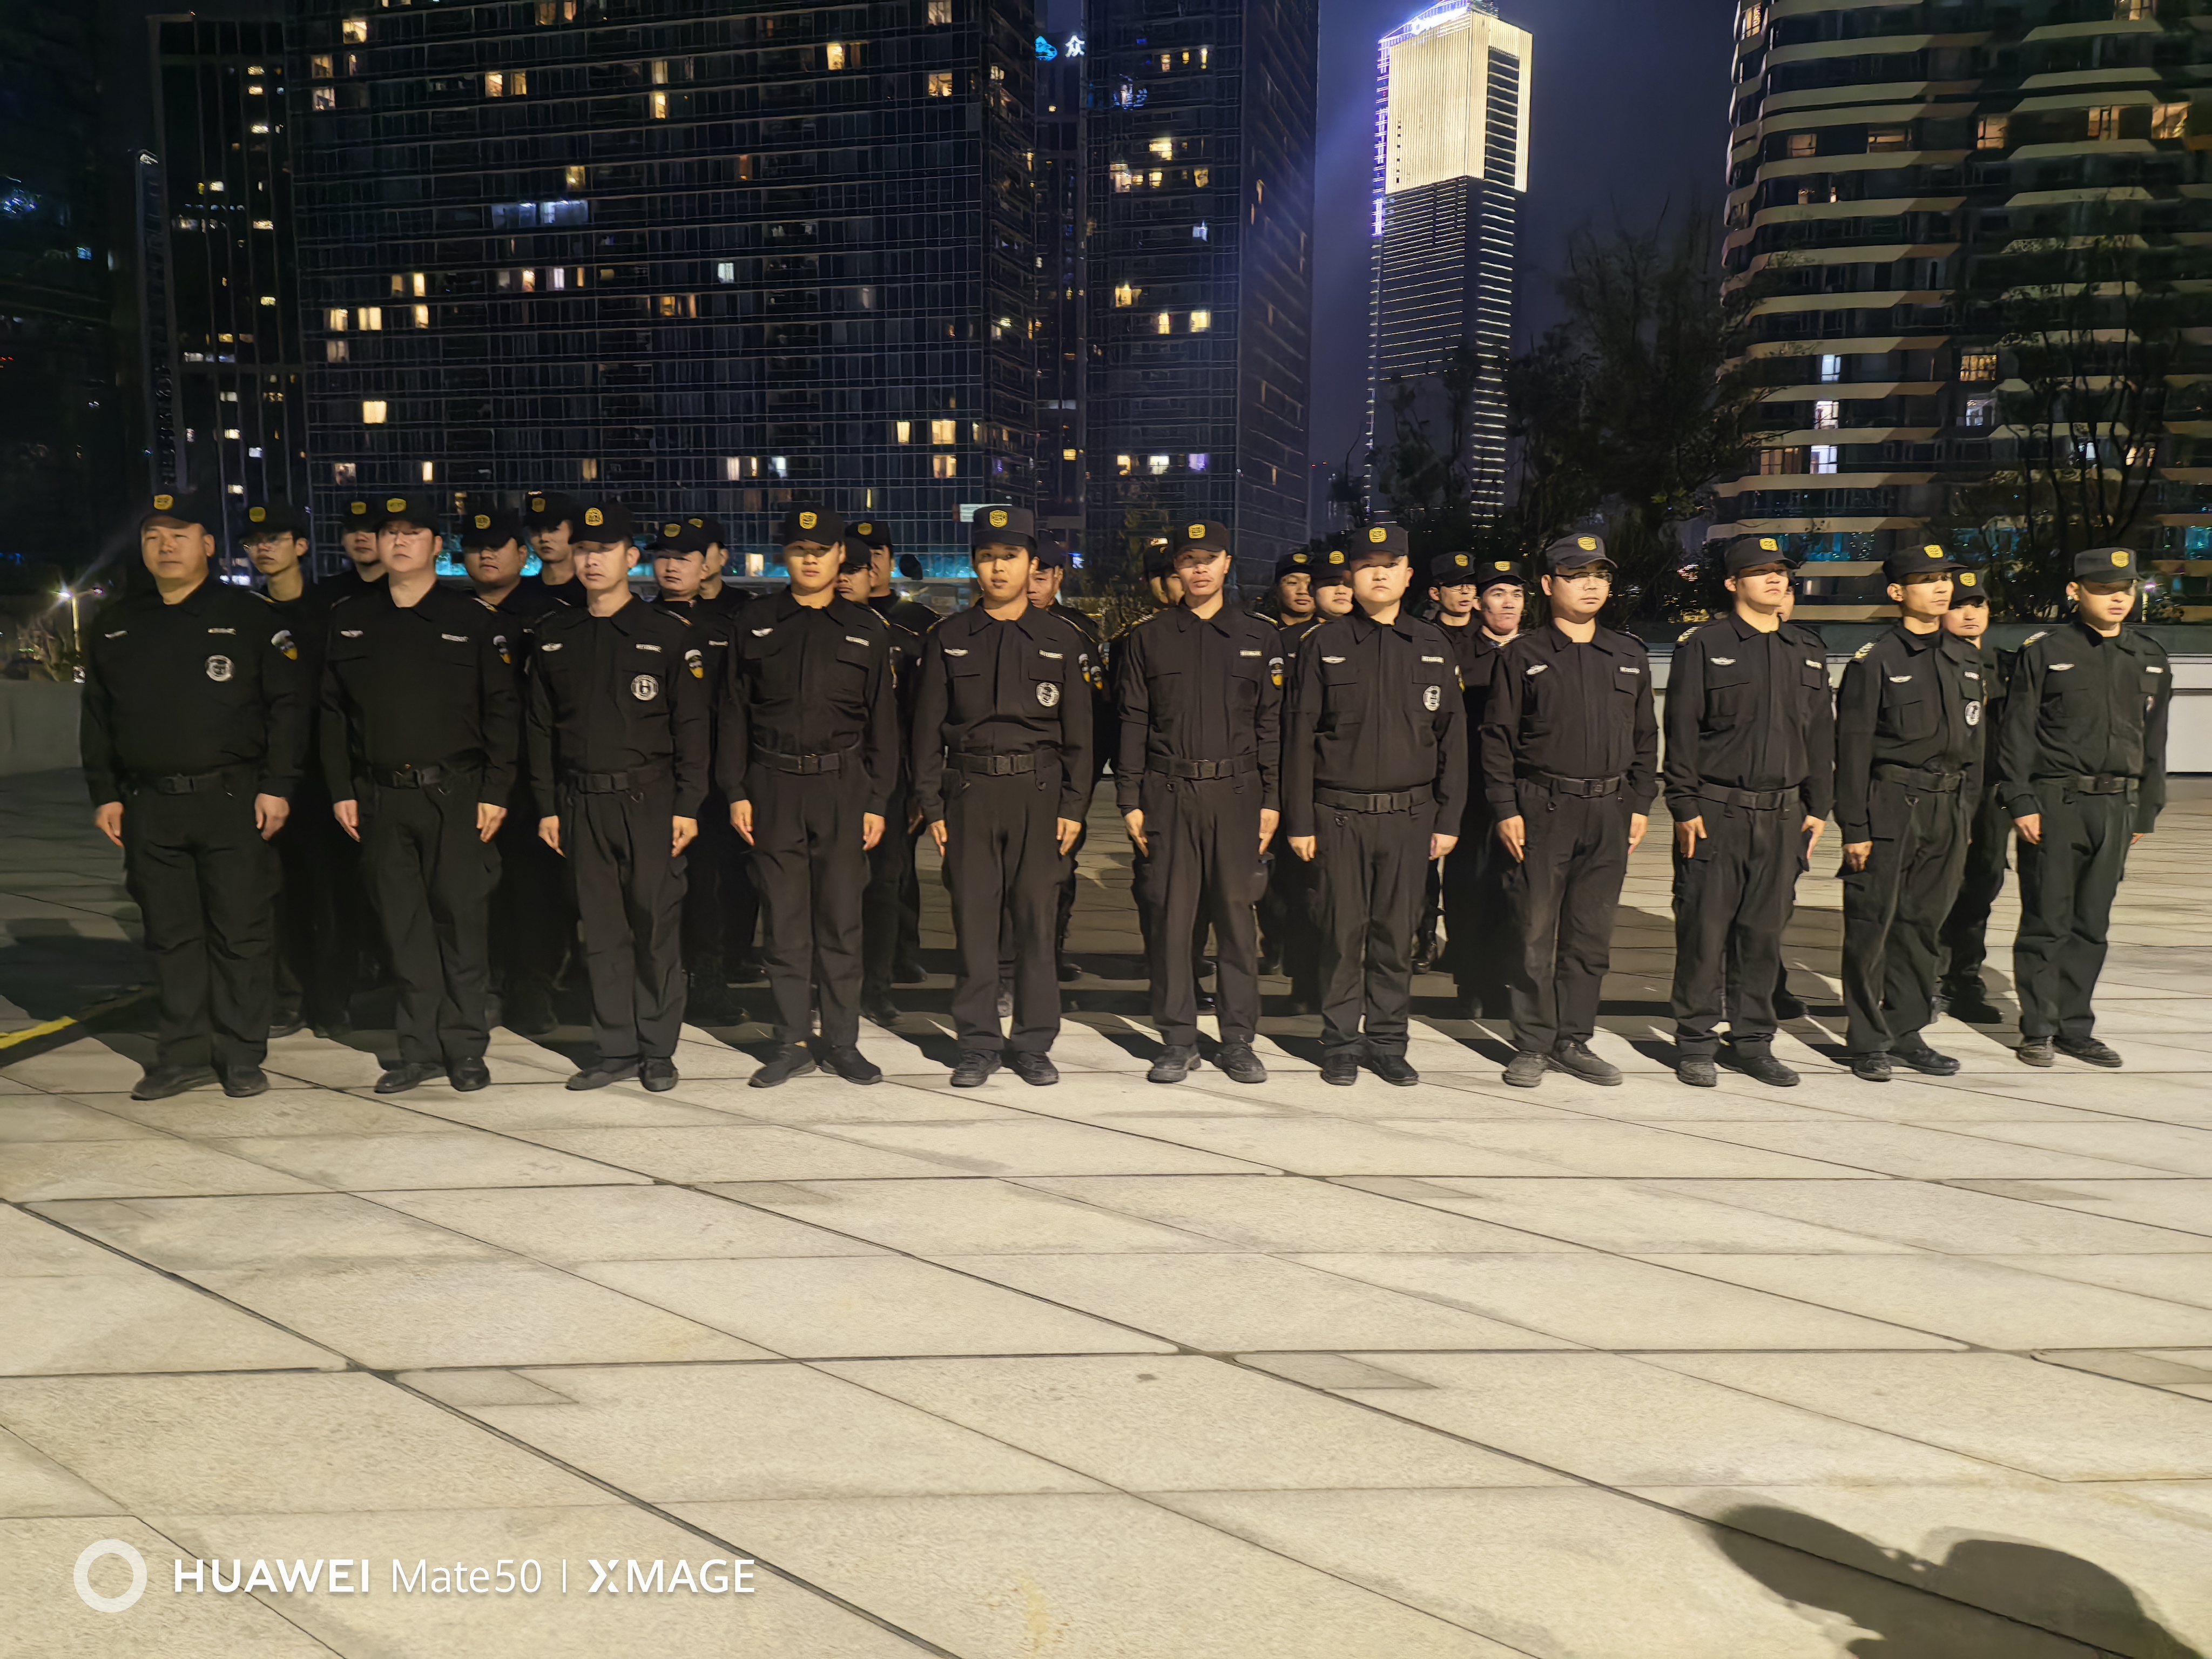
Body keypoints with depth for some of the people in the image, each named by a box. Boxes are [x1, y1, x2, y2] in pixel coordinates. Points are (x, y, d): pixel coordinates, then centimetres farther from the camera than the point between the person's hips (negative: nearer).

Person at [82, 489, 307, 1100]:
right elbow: (97, 718, 17)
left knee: (239, 934, 1)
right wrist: (104, 793, 9)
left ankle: (242, 1056, 11)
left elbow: (288, 705, -3)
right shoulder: (115, 625, 13)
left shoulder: (250, 616, 0)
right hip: (149, 808, 4)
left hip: (233, 800, -4)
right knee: (170, 936, 9)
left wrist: (277, 786, -9)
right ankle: (183, 1055, 18)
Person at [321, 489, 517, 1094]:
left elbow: (502, 710, 0)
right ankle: (419, 1049, 15)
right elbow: (333, 711, 12)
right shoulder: (349, 619, 11)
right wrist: (341, 790, 6)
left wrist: (496, 791, -6)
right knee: (403, 926, 6)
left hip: (456, 793, -3)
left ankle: (465, 1047, 11)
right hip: (380, 795, 3)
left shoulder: (473, 619, 1)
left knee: (461, 919, 0)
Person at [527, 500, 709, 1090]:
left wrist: (687, 807, -7)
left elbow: (692, 727, -2)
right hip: (581, 804, 3)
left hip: (649, 800, -3)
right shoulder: (554, 637, 10)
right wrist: (547, 807, 7)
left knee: (657, 927, 0)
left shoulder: (669, 634, 0)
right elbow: (542, 727, 12)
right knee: (602, 931, 7)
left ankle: (658, 1050, 12)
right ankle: (616, 1051, 17)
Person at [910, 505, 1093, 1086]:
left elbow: (1077, 732, 8)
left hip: (1038, 795, 0)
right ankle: (978, 1044, 12)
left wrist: (1073, 807, 0)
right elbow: (928, 728, 6)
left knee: (1036, 919, 3)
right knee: (973, 919, 1)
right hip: (969, 793, 0)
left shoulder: (1060, 642, 8)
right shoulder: (947, 640, 8)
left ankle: (1033, 1044, 13)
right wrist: (932, 806, 0)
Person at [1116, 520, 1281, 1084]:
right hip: (1168, 794, 0)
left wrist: (1272, 800, 2)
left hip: (1237, 794, 0)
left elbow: (1272, 724, 8)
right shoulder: (1148, 637, 8)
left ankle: (1239, 1040, 13)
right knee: (1170, 916, 0)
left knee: (1237, 916, 2)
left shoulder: (1260, 637, 9)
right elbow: (1132, 723, 6)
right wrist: (1130, 801, 0)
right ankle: (1178, 1040, 11)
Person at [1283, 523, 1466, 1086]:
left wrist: (1448, 818, 4)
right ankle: (1341, 1043, 15)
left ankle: (1387, 1042, 19)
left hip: (1409, 815, 2)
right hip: (1339, 815, -1)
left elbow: (1451, 737, 9)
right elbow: (1301, 737, 2)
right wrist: (1299, 821, -3)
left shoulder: (1433, 646, 9)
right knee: (1343, 932, 3)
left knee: (1397, 934, 7)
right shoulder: (1325, 646, 3)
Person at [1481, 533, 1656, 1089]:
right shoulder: (1523, 656, 1)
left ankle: (1574, 1040, 18)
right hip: (1542, 808, -3)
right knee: (1536, 933, -1)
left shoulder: (1630, 657, 13)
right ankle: (1533, 1045, 9)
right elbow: (1498, 738, -1)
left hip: (1609, 813, 4)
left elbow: (1645, 737, 16)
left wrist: (1640, 805, 9)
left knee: (1592, 934, 8)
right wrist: (1506, 810, -8)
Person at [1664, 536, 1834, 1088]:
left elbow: (1820, 733, 16)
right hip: (1716, 812, -4)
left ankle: (1753, 1040, 18)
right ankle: (1696, 1042, 9)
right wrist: (1685, 806, -10)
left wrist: (1818, 807, 10)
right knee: (1705, 929, -2)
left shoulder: (1808, 652, 14)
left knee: (1765, 931, 8)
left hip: (1782, 815, 5)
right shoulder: (1703, 647, -2)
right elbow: (1681, 732, -5)